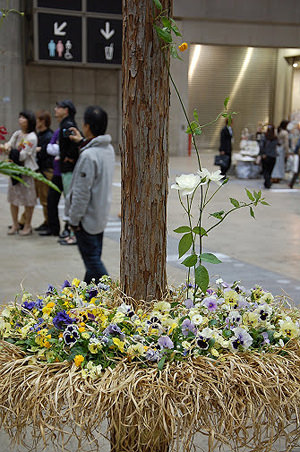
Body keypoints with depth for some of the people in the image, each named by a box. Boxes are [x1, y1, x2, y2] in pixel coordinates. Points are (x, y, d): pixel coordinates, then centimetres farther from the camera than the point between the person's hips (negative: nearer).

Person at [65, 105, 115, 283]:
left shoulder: (88, 156, -24)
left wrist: (74, 219, -14)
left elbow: (82, 192, -22)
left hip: (88, 217, -9)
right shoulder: (109, 149, 2)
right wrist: (83, 142, 28)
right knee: (94, 258, 18)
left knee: (92, 260, -1)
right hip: (101, 215, 9)